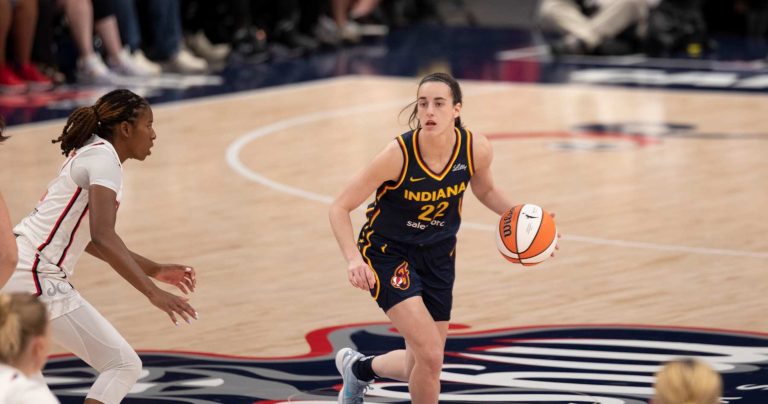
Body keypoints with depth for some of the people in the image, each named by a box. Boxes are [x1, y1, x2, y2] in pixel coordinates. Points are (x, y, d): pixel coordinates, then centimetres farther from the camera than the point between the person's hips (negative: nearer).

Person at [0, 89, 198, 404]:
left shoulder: (89, 153, 16)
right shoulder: (104, 158, -12)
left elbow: (90, 237, 24)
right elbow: (103, 238, -26)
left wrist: (155, 270, 21)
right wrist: (153, 293, -31)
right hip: (36, 278, -10)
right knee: (124, 366, -10)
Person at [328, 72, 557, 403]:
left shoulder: (476, 149, -17)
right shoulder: (398, 154, -27)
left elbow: (485, 191, 8)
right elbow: (340, 208, -20)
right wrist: (354, 259, -35)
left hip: (438, 255, 5)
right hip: (388, 252, -5)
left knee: (420, 368, 13)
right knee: (430, 355, -21)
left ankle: (358, 368, 45)